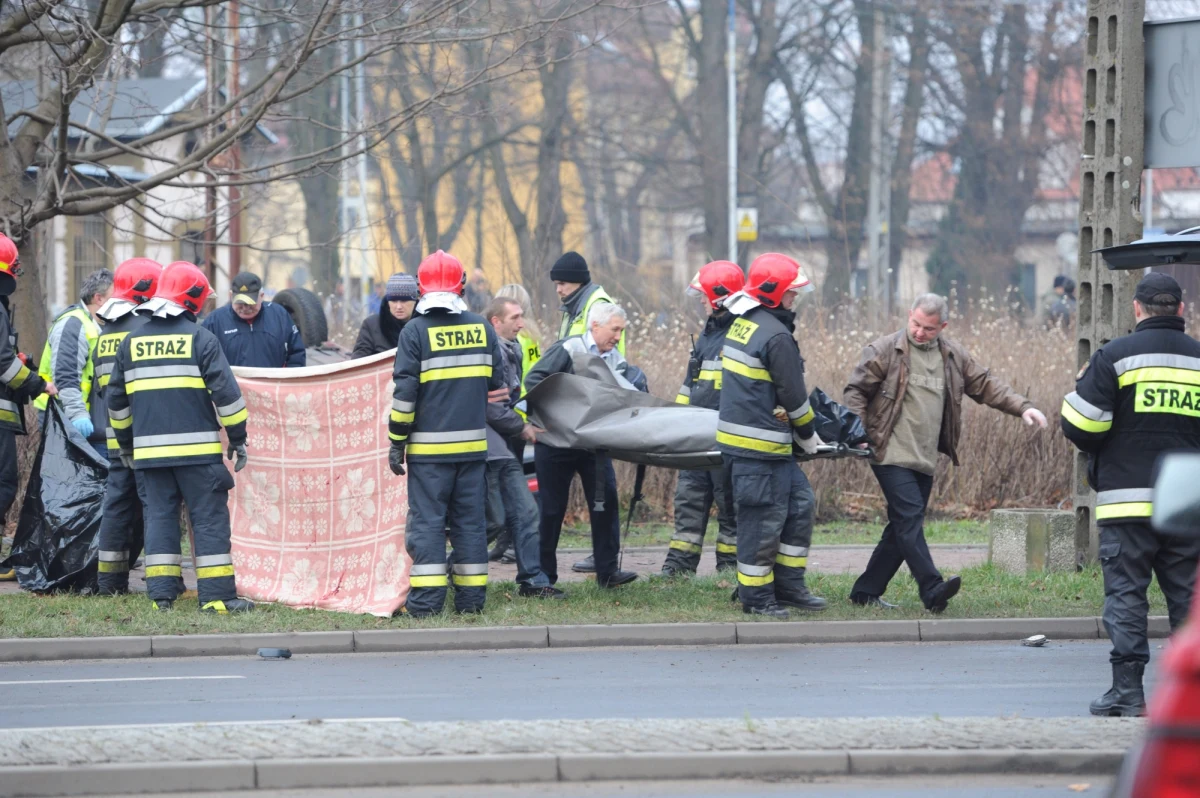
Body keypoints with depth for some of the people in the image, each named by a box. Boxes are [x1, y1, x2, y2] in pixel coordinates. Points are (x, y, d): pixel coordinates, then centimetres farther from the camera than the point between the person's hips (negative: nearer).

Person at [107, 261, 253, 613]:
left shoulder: (132, 342, 10)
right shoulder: (200, 338, -5)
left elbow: (116, 399, 17)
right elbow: (226, 391, -8)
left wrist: (125, 442, 28)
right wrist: (238, 438, 0)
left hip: (150, 449, 4)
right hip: (197, 448, -4)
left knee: (160, 515, 9)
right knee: (210, 517, -1)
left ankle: (161, 593, 4)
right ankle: (217, 595, -5)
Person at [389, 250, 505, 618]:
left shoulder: (415, 331, -8)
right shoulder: (482, 328, 5)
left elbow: (405, 392, -10)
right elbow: (497, 382, 13)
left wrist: (396, 442, -3)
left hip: (429, 447, -4)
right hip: (473, 443, 4)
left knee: (427, 521, -1)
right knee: (469, 520, 9)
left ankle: (426, 600, -6)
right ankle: (471, 597, 10)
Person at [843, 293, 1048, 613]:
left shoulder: (954, 356, 12)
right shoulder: (884, 351, -2)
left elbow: (986, 385, 16)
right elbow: (856, 391, 0)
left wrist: (1022, 407, 4)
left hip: (926, 460, 6)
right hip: (892, 455, -6)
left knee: (902, 528, 8)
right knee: (910, 518, -18)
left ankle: (866, 591, 18)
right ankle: (932, 590, -26)